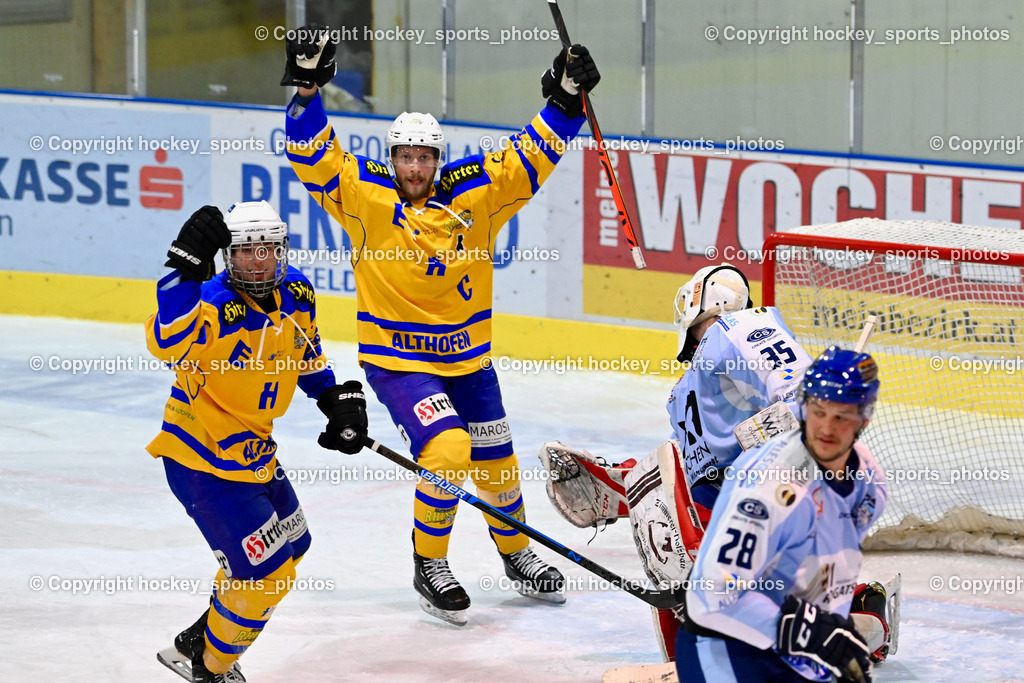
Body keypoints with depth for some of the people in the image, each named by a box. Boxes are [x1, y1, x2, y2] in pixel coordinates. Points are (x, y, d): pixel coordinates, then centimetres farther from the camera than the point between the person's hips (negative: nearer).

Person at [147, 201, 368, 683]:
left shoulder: (295, 293, -1)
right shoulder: (214, 305, -26)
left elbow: (307, 353, 19)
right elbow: (167, 343, -47)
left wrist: (338, 399, 10)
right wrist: (187, 267, -54)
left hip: (254, 450, 9)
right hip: (201, 459, -9)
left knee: (291, 547, 24)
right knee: (265, 574, -9)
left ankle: (200, 641, 38)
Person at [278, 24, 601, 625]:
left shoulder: (474, 193, -4)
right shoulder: (367, 196, -10)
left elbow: (531, 158, -2)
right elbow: (315, 157, -17)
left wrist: (566, 101, -13)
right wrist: (306, 89, -28)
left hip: (468, 357, 4)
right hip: (396, 360, -4)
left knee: (496, 461, 15)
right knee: (448, 450, -22)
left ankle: (516, 553, 41)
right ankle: (429, 567, -3)